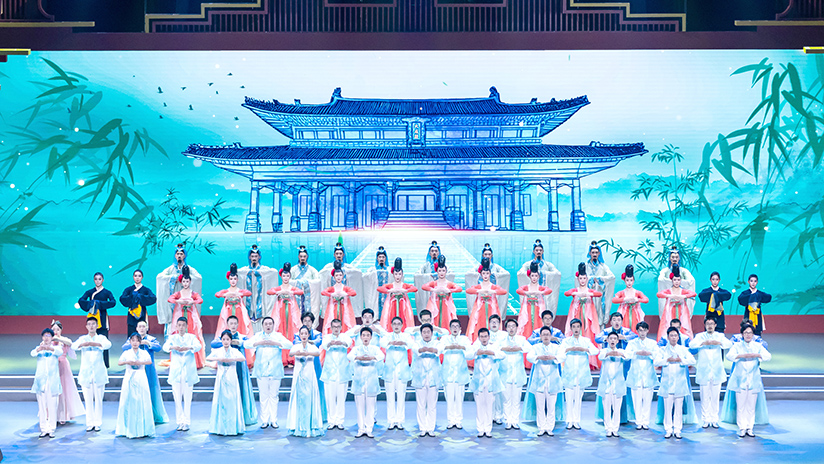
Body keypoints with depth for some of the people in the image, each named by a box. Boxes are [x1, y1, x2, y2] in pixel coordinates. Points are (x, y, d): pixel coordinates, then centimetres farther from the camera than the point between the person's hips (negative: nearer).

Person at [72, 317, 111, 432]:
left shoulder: (101, 338, 8)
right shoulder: (83, 338, 12)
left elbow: (108, 344, -13)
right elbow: (73, 346, -8)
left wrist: (95, 344, -32)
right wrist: (83, 344, -31)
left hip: (99, 373, -1)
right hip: (85, 372, 1)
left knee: (98, 399, -2)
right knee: (88, 399, 0)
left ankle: (98, 423, 6)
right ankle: (90, 423, 7)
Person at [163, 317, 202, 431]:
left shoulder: (192, 337, 7)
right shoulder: (172, 337, 11)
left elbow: (199, 346, -12)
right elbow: (165, 347, -8)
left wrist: (188, 348, -33)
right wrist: (172, 347, -32)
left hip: (188, 371, -1)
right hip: (175, 371, 1)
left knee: (187, 398, -3)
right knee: (177, 398, 0)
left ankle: (186, 422, 2)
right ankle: (180, 422, 8)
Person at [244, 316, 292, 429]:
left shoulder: (278, 336, 9)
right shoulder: (258, 336, 11)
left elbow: (289, 345, -5)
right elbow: (246, 344, -1)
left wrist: (275, 343, -14)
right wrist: (259, 343, -13)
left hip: (275, 371, 0)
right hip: (261, 371, 0)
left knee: (273, 396, 1)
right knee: (263, 396, 0)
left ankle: (273, 420, 8)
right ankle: (264, 420, 6)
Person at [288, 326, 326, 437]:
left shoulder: (312, 346, 2)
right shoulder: (296, 346, 3)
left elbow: (318, 353, -20)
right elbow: (290, 353, -17)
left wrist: (307, 353, -40)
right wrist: (296, 353, -42)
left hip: (310, 376, 0)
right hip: (298, 376, 0)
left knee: (310, 400, -3)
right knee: (298, 400, 0)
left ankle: (311, 427, 3)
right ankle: (298, 427, 7)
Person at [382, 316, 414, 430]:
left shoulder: (405, 336, 10)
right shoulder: (388, 335, 9)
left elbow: (412, 343, -12)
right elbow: (382, 342, -13)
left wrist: (403, 343, -35)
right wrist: (391, 343, -35)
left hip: (402, 369, 0)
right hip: (389, 369, 0)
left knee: (401, 396, -1)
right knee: (390, 396, -1)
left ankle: (399, 421, 6)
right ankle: (391, 421, 3)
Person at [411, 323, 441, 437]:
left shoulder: (436, 343, 6)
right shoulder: (417, 343, 5)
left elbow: (439, 350, -18)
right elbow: (415, 350, -19)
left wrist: (433, 350, -44)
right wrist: (421, 350, -45)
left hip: (433, 378, 0)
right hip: (419, 378, 0)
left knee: (432, 404, 2)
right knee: (420, 405, 1)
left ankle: (431, 428, 11)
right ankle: (423, 428, 10)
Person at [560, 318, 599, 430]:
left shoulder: (586, 341, 12)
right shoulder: (566, 341, 12)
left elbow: (596, 351, -2)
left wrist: (584, 349, -18)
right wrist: (569, 349, -20)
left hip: (582, 374, 1)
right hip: (569, 373, 0)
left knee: (578, 398, -1)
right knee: (569, 397, -5)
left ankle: (577, 421, 6)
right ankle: (569, 421, 2)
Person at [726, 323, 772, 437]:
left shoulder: (758, 346, 10)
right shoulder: (737, 346, 6)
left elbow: (768, 356, -4)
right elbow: (730, 355, -11)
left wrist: (756, 355, -23)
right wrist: (742, 355, -27)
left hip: (753, 380, 1)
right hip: (740, 380, -1)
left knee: (751, 405, 3)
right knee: (740, 405, -3)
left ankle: (749, 428, 12)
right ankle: (742, 428, 5)